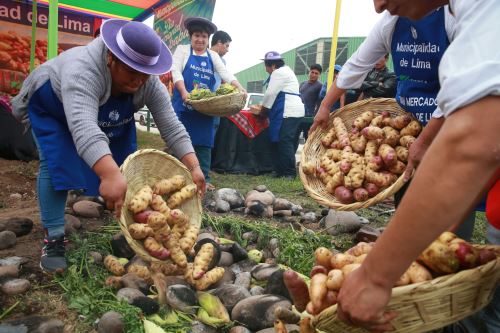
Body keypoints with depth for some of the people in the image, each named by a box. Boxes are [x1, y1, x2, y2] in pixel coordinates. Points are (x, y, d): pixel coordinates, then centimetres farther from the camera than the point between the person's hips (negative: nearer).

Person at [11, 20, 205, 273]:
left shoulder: (150, 84, -27)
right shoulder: (82, 70, -44)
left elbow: (172, 127, -30)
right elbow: (83, 126, -59)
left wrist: (193, 167, -42)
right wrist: (110, 174, -73)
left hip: (110, 118, 5)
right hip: (52, 108, -4)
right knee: (56, 163, -22)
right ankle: (54, 239, -12)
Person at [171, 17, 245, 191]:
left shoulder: (213, 56, 16)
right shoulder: (182, 50, 7)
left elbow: (225, 73, 2)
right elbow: (175, 71, -6)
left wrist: (239, 87, -18)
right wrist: (184, 92, -23)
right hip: (183, 104, -3)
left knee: (204, 142, 2)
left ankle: (204, 178, 7)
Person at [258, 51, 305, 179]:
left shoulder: (278, 73, -8)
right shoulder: (285, 70, 26)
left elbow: (270, 93, -11)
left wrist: (263, 110, 3)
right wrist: (267, 109, 22)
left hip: (288, 112, -11)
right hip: (294, 111, 11)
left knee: (284, 143, -11)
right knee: (286, 142, 10)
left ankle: (290, 173, -9)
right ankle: (282, 170, 13)